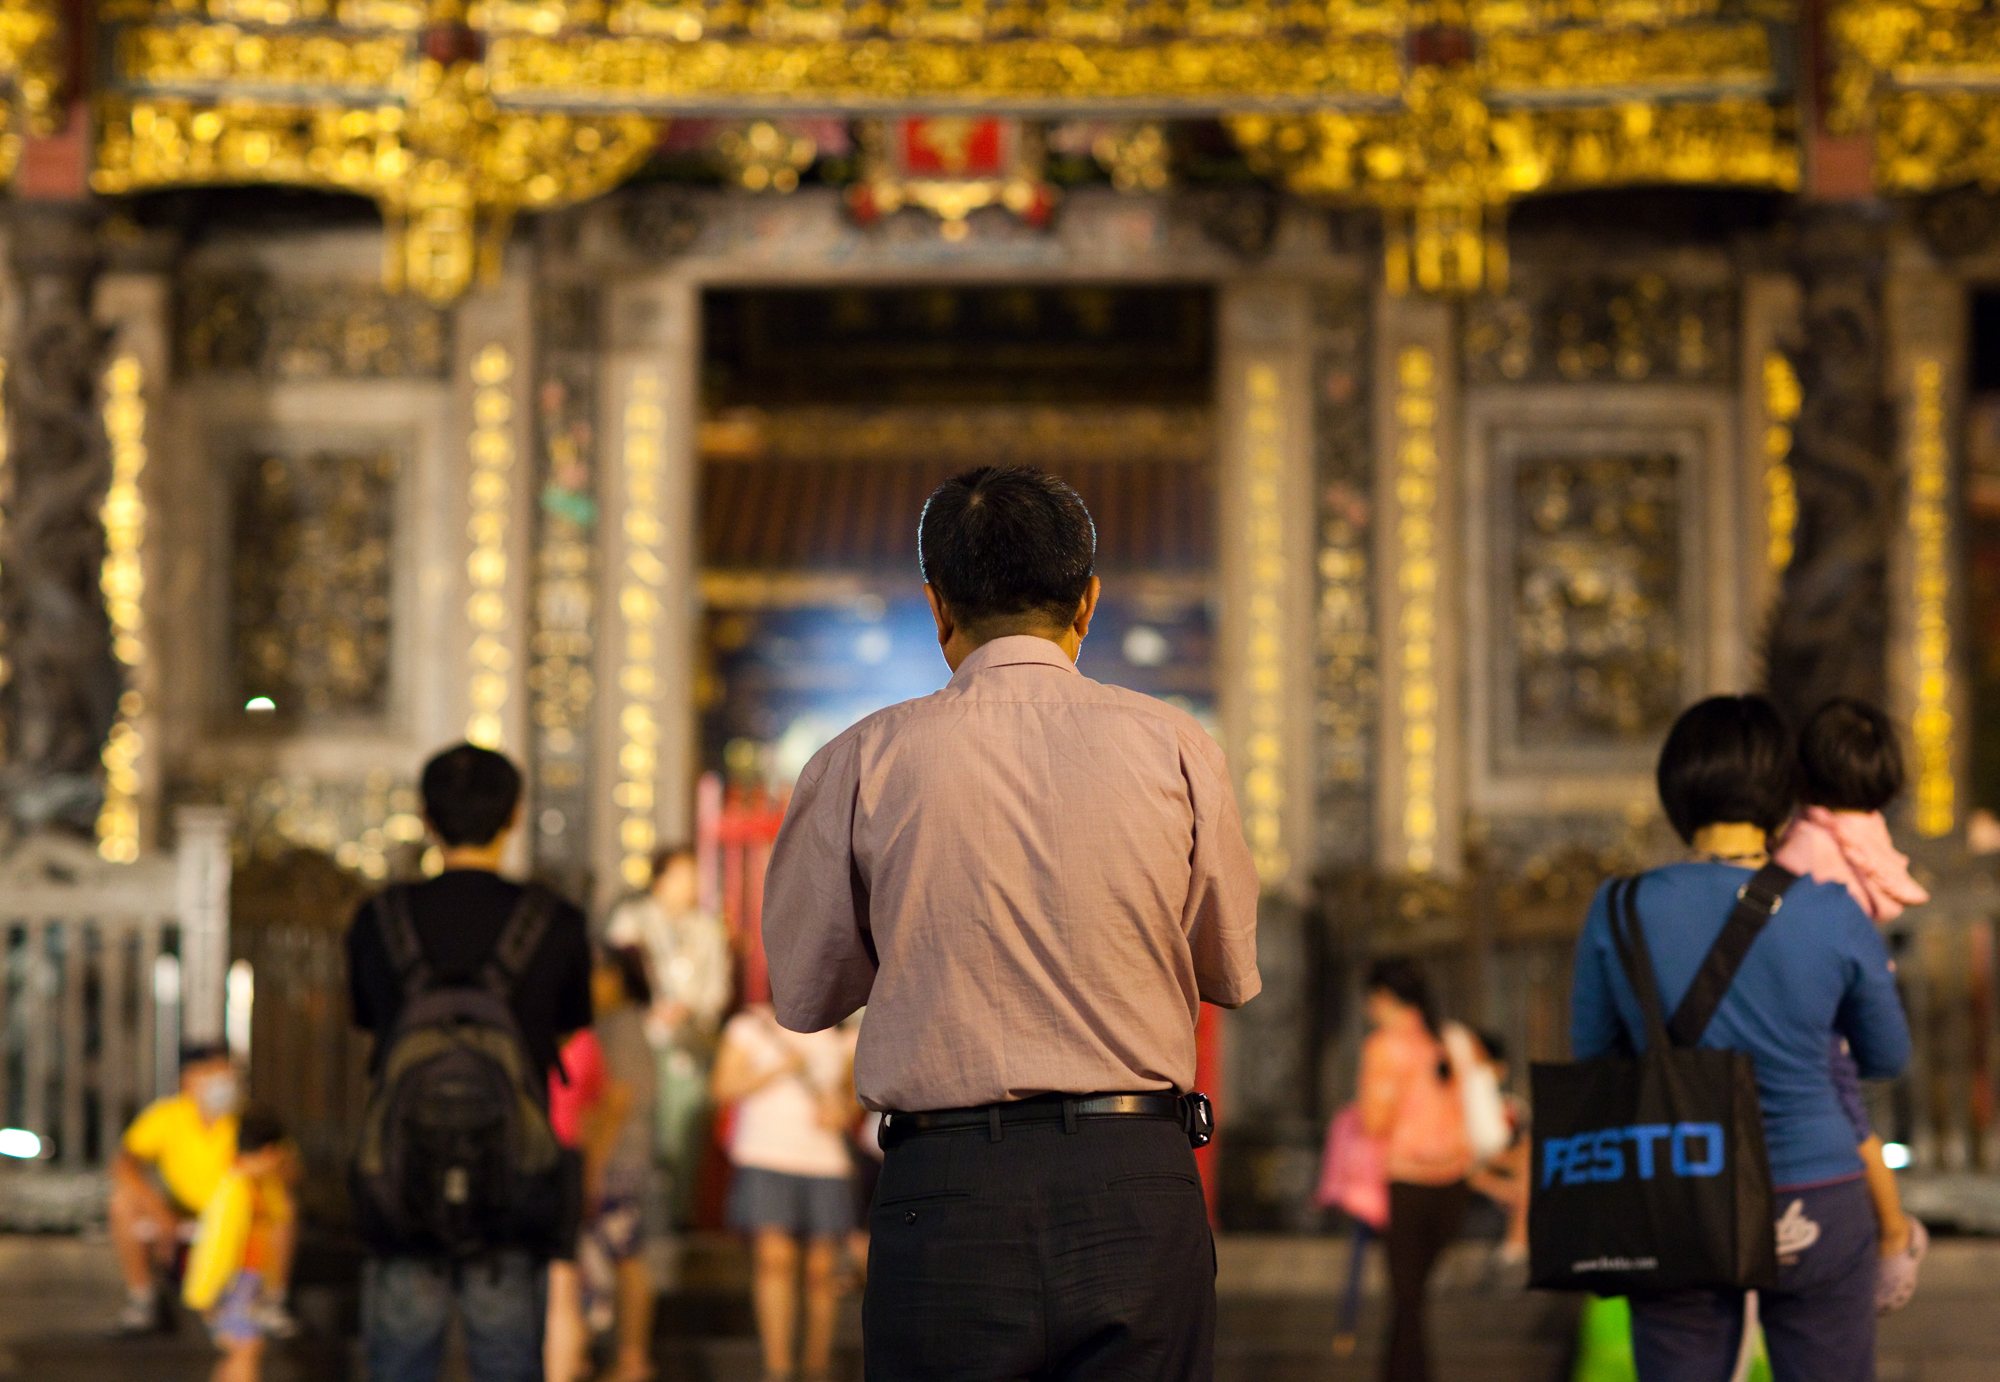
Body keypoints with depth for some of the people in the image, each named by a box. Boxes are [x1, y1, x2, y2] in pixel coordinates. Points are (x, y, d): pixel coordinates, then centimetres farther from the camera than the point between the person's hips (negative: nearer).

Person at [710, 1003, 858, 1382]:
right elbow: (725, 1089, -1)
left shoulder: (839, 1037, 16)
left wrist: (842, 1114, 3)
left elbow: (854, 1094, 26)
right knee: (774, 1257, -17)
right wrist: (781, 1070, -11)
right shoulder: (748, 1027, 6)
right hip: (765, 1158, -3)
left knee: (821, 1270, -1)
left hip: (825, 1162, 3)